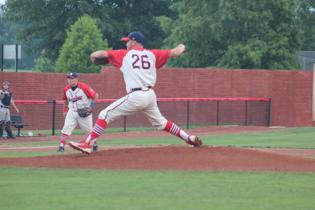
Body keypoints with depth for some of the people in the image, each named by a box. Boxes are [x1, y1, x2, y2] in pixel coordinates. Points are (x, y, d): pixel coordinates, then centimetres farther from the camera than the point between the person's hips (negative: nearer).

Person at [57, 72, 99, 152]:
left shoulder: (84, 87, -15)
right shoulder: (66, 89, 1)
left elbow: (95, 96, -10)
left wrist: (91, 107, -18)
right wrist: (65, 110, 11)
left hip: (84, 112, -3)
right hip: (72, 112, 3)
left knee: (89, 130, 7)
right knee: (66, 128, -14)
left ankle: (94, 145, 29)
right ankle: (61, 146, -16)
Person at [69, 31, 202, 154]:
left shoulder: (125, 54, 6)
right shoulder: (152, 54, 12)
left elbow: (98, 55, 2)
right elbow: (174, 53, 13)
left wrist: (94, 57, 25)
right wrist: (181, 48, 35)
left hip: (136, 96, -5)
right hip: (151, 96, 5)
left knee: (105, 115, -3)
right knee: (160, 122, 26)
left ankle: (87, 144, -14)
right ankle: (189, 138, 25)